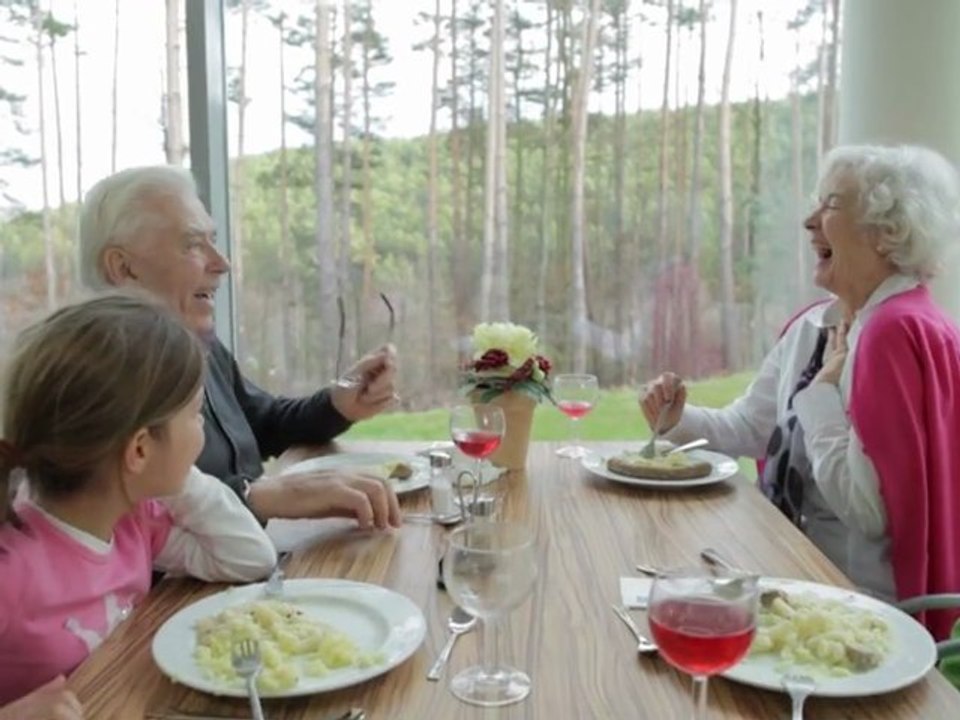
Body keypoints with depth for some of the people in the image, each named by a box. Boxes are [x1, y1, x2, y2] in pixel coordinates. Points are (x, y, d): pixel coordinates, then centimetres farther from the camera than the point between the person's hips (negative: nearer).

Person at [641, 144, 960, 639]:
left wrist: (823, 390, -20)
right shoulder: (811, 327, 6)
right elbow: (748, 425, 14)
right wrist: (678, 420, -3)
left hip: (862, 601, -7)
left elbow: (868, 509, -27)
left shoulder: (899, 334, -22)